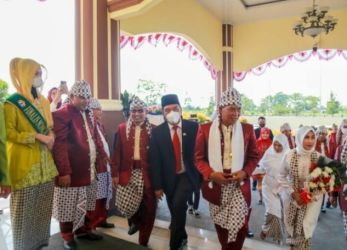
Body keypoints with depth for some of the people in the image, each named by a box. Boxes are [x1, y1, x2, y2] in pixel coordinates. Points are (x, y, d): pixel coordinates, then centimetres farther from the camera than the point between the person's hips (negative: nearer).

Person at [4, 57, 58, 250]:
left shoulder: (43, 102, 14)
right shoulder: (12, 103, -8)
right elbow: (9, 133, -13)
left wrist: (51, 135, 3)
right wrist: (37, 136, -17)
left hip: (44, 162, 7)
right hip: (24, 163, -7)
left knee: (43, 206, 14)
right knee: (24, 207, 3)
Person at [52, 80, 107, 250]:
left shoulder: (89, 114, 12)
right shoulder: (61, 115, -14)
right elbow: (59, 145, -19)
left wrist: (102, 156, 13)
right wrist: (64, 171, -21)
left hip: (89, 168, 7)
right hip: (71, 170, -7)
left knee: (85, 203, 18)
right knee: (69, 204, 7)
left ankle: (84, 230, 35)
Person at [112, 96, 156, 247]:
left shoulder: (153, 130, -1)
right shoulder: (122, 128, 6)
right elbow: (117, 153, 4)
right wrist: (115, 173, 1)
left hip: (147, 173, -1)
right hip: (128, 173, 2)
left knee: (148, 208, 5)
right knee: (124, 204, 3)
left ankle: (143, 241, 25)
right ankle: (135, 221, 39)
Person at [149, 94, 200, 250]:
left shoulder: (193, 127, -6)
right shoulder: (157, 132, -5)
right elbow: (154, 160, -4)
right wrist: (157, 185, -5)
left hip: (188, 175, -2)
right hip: (169, 178, 2)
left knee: (178, 204, -22)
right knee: (175, 211, 14)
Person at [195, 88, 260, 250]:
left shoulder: (247, 129, 0)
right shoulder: (205, 129, -4)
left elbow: (254, 156, 6)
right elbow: (199, 158, -1)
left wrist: (245, 172, -12)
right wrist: (211, 174, -17)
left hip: (239, 184, 0)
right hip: (215, 184, 0)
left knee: (240, 224, -1)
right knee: (220, 223, 15)